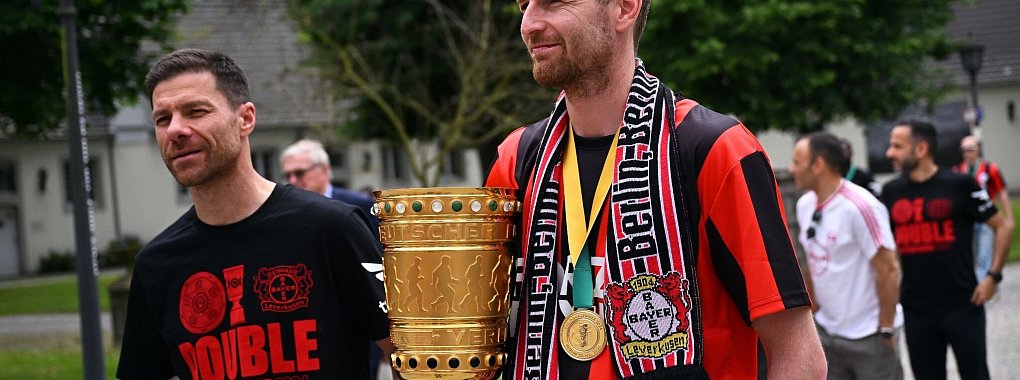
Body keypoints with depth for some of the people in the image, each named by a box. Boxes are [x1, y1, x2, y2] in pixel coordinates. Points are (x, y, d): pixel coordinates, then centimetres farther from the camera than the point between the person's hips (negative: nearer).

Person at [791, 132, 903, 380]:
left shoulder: (860, 206, -19)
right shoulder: (805, 205, 4)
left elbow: (888, 270, -18)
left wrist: (886, 330, -16)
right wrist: (814, 309, 13)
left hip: (868, 335, -7)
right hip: (827, 333, 7)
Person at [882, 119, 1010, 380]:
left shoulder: (959, 185, -7)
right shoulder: (891, 192, 5)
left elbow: (1002, 227, -2)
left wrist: (993, 276, -10)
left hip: (962, 305, -4)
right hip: (915, 309, 4)